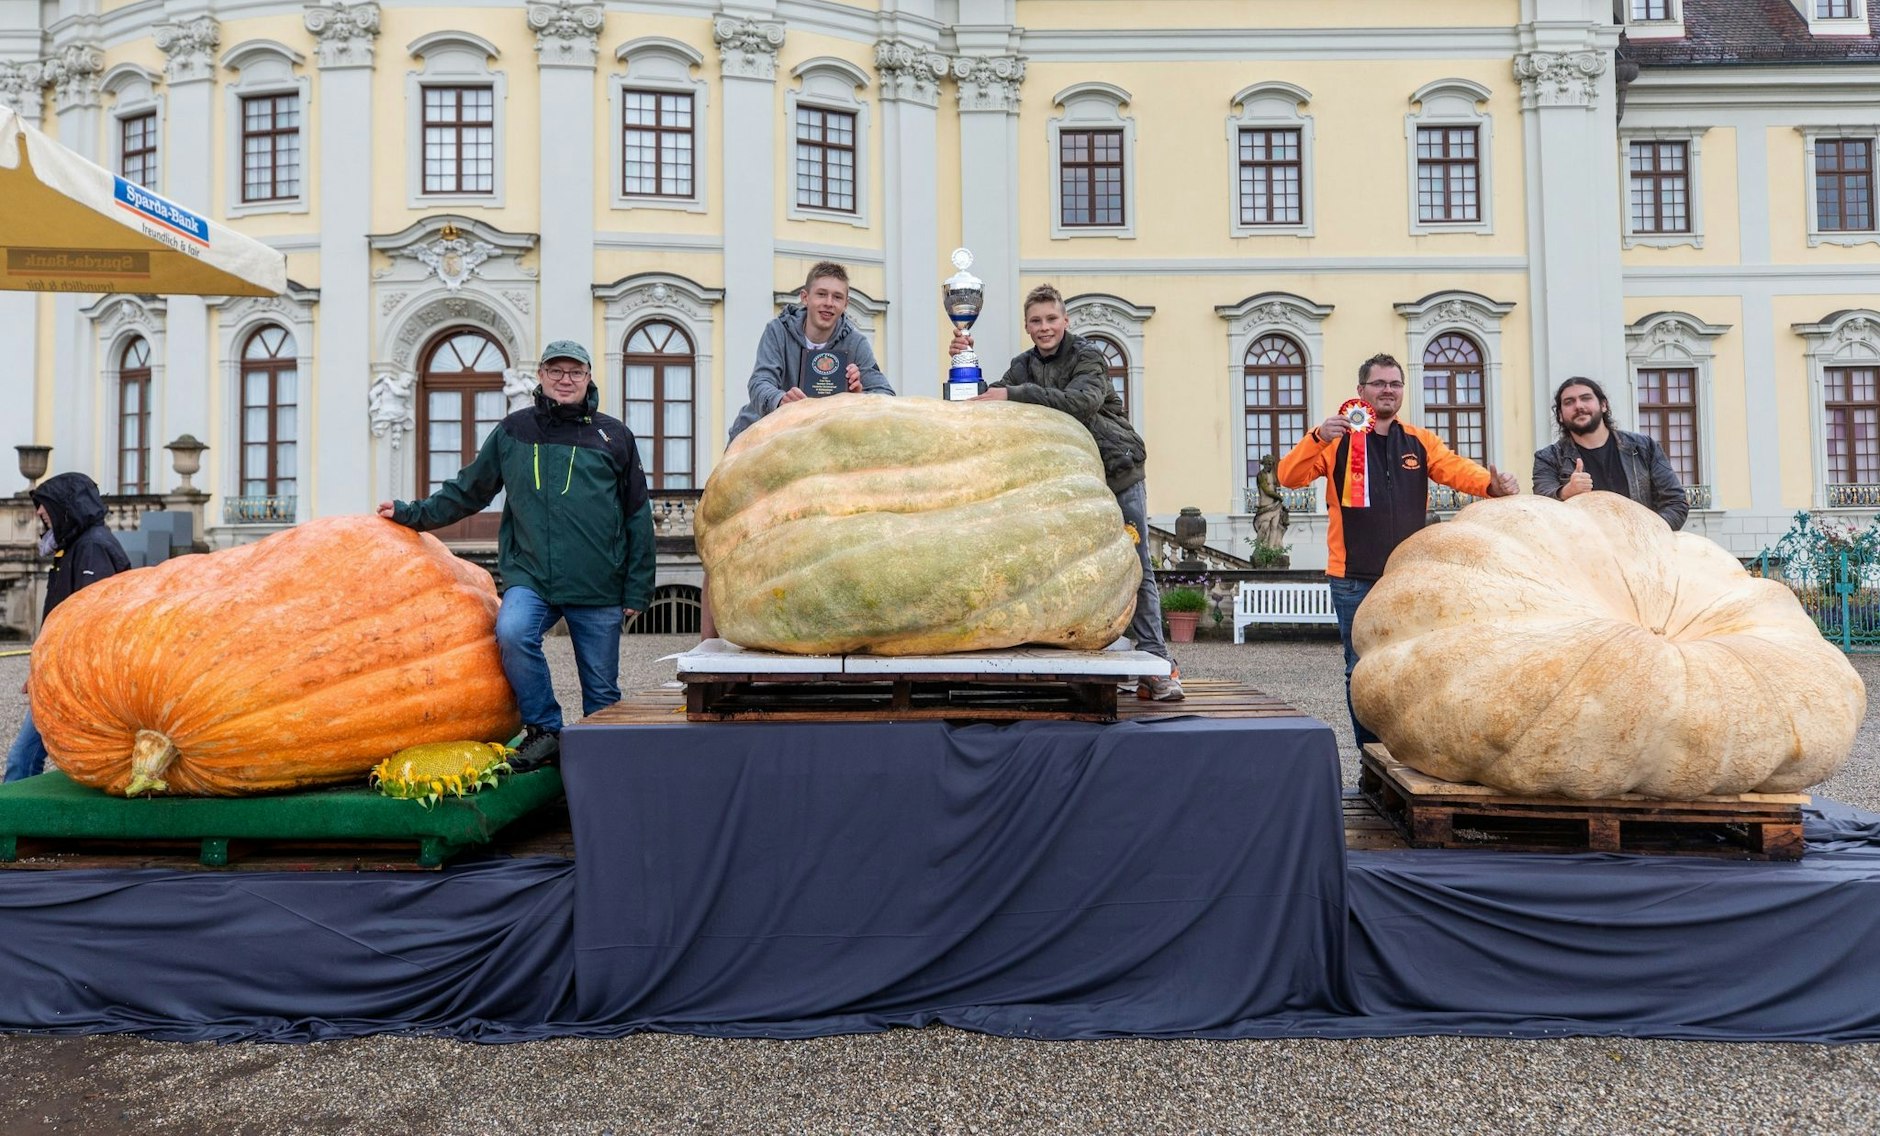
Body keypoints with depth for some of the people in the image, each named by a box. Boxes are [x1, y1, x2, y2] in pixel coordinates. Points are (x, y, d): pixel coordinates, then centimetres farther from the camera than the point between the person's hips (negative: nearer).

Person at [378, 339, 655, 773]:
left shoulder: (613, 435, 6)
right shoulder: (513, 431, 9)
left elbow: (638, 517, 8)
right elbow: (467, 491, 20)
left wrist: (637, 589, 5)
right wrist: (412, 513, 10)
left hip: (599, 588, 0)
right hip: (530, 575, 1)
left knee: (602, 689, 4)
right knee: (512, 632, -28)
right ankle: (545, 730, -10)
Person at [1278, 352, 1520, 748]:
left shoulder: (1419, 441, 12)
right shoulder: (1338, 440, 2)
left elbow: (1457, 469, -3)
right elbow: (1289, 477, -10)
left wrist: (1492, 483, -24)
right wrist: (1318, 438, -27)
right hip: (1355, 582, -3)